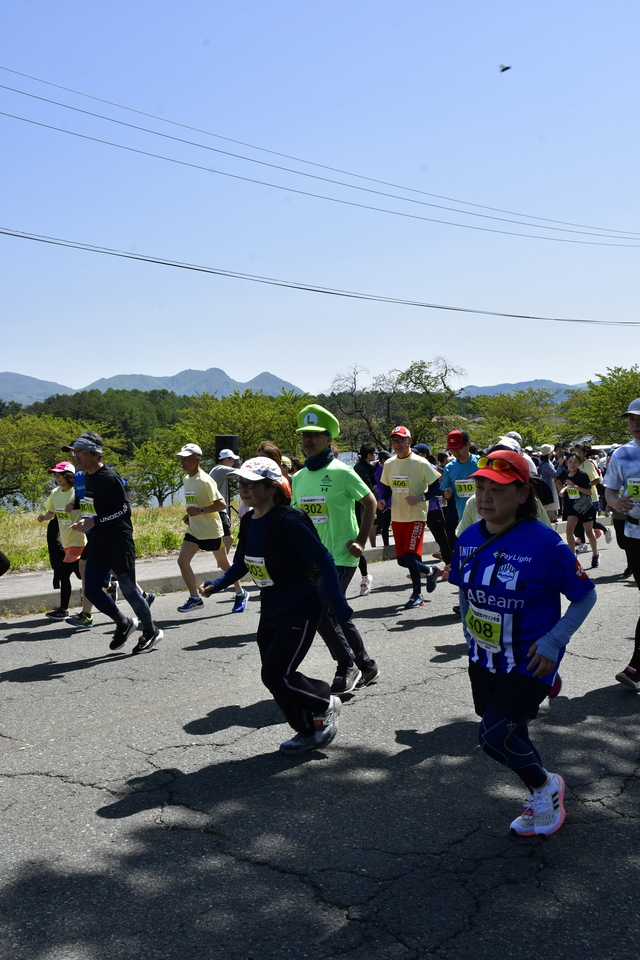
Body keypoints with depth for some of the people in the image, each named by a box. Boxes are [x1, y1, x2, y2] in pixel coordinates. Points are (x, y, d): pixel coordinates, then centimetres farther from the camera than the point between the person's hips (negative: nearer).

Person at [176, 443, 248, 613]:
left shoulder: (205, 481, -20)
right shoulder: (186, 479, 6)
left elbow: (221, 504, -24)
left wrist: (200, 511, -28)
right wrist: (190, 515, 5)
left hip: (211, 531, -7)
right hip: (194, 530, 8)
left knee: (223, 564, 7)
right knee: (182, 561, -5)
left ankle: (241, 594, 27)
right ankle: (195, 598, 3)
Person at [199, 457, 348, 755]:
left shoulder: (288, 521, -22)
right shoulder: (248, 522, 3)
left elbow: (323, 560, -19)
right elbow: (241, 564, 14)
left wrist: (339, 604, -18)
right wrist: (216, 584, -2)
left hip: (299, 612, -8)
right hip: (270, 612, 8)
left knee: (276, 675, -10)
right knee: (274, 677, 11)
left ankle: (325, 705, 17)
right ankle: (307, 731, 29)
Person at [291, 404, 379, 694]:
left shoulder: (341, 472, -10)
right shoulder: (298, 478, 9)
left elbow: (370, 502, -4)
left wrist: (360, 540, -7)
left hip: (341, 556, -7)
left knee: (321, 612, -14)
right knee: (338, 615, 12)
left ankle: (347, 665, 7)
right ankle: (366, 666, 28)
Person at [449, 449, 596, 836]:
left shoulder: (544, 543, -22)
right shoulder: (469, 539, -5)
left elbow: (586, 596, -12)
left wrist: (554, 641, -19)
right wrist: (470, 637, 12)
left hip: (529, 664, -6)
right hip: (484, 662, 6)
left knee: (494, 736, -10)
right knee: (510, 735, 17)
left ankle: (546, 785, 21)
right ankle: (543, 800, 44)